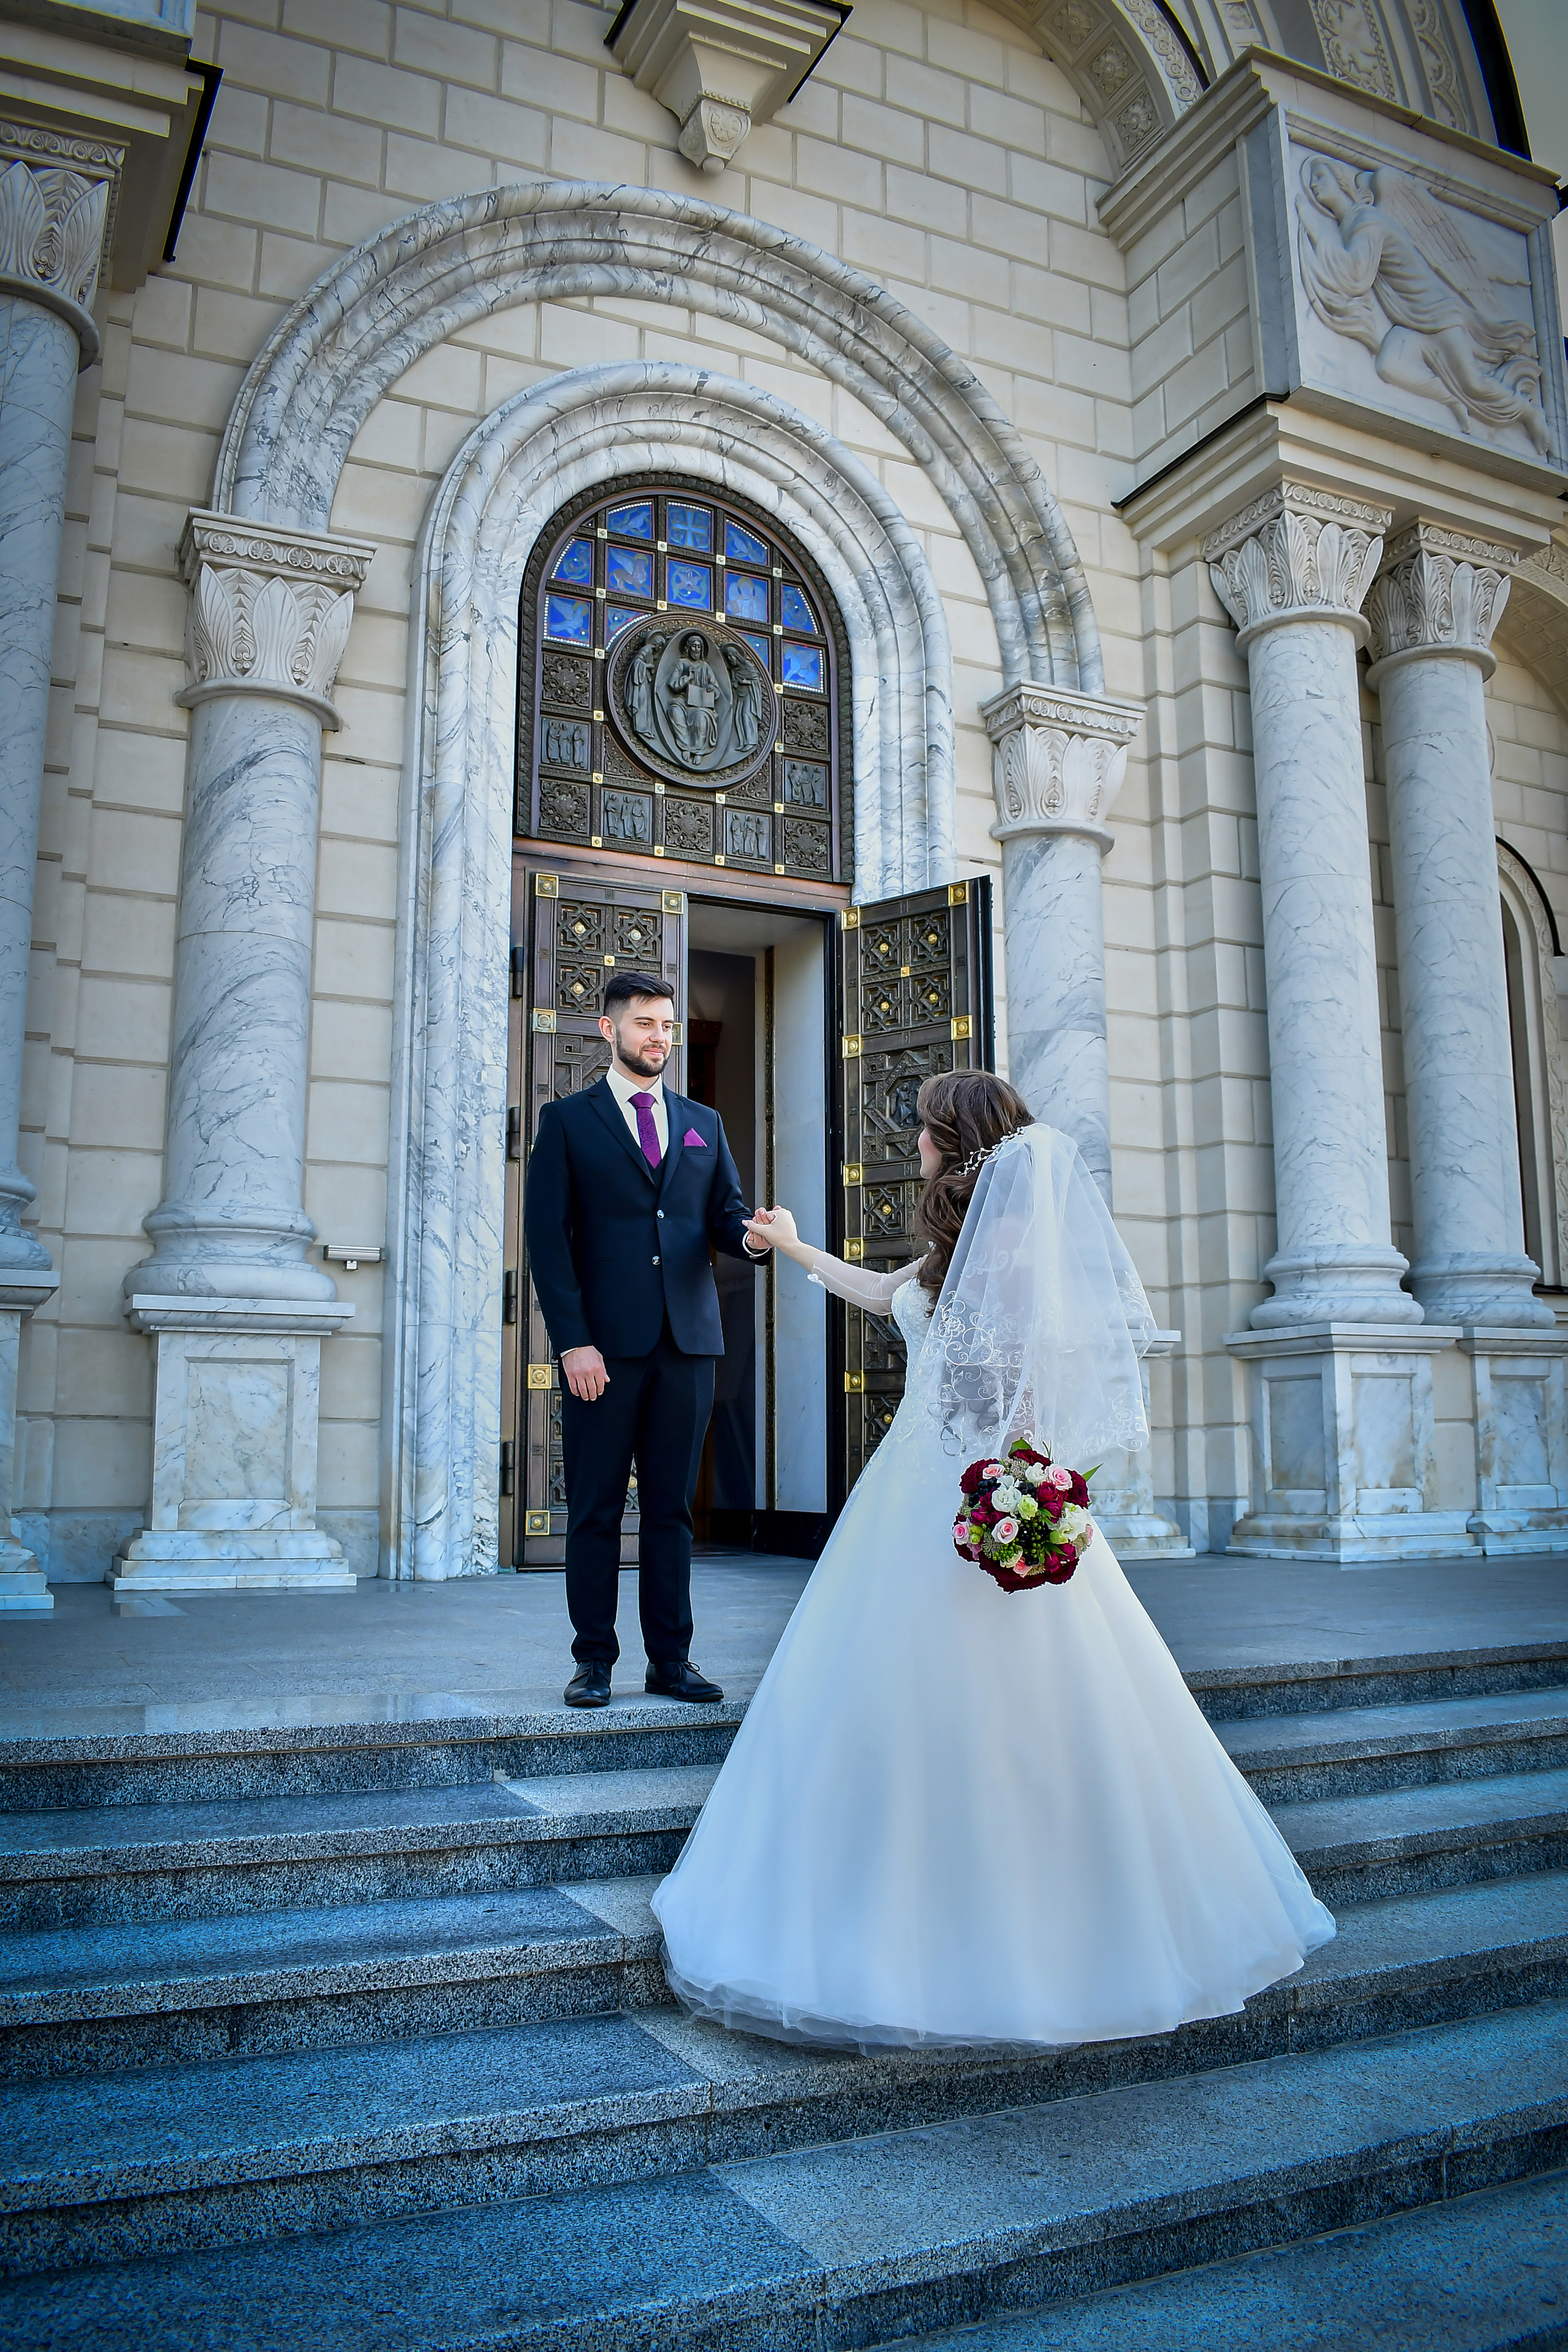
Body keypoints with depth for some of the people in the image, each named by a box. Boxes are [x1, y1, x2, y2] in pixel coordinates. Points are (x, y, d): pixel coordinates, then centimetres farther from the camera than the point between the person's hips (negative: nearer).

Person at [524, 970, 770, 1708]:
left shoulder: (703, 1123, 17)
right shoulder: (567, 1120, 5)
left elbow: (724, 1215, 12)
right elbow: (548, 1237, -2)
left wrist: (753, 1237, -14)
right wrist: (573, 1341, -12)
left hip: (688, 1342, 3)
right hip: (603, 1343, -3)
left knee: (672, 1508, 8)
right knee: (595, 1509, 4)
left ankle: (671, 1659, 15)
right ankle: (594, 1661, 13)